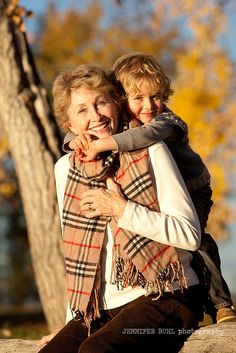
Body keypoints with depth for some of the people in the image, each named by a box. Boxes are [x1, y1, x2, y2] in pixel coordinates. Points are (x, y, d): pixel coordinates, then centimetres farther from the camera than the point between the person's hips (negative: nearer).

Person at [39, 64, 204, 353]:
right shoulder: (65, 169, 9)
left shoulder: (150, 153, -3)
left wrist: (121, 209, -13)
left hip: (164, 297, -4)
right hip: (100, 308, 5)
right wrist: (73, 322, 15)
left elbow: (190, 234, -8)